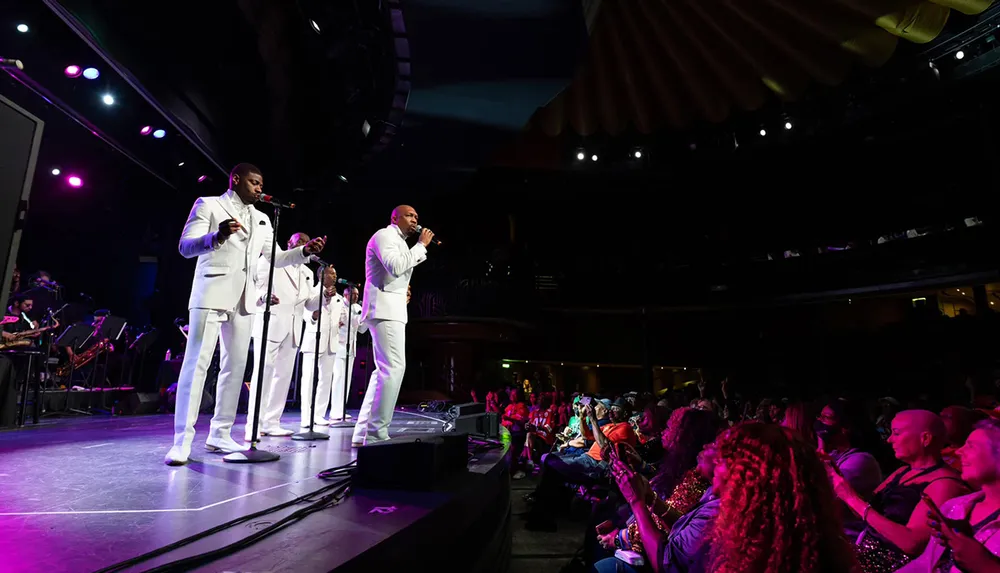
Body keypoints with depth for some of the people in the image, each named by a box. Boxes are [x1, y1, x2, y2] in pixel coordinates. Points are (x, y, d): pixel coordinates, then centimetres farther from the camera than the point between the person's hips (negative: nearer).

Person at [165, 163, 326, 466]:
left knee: (236, 365, 6)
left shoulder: (261, 219, 18)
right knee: (197, 362, -8)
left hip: (243, 299, 6)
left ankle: (220, 435, 14)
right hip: (212, 293, -6)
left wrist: (305, 250, 1)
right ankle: (182, 441, -5)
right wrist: (217, 237, -28)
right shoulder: (208, 204, 2)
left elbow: (275, 257, 18)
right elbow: (185, 246, -8)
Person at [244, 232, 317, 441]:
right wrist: (263, 296, -28)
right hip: (270, 323, -6)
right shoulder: (269, 260, 5)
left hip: (293, 328, 6)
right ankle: (253, 425, -8)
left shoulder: (307, 273, 21)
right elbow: (253, 285, -5)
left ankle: (271, 423, 11)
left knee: (284, 374, 5)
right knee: (263, 371, -11)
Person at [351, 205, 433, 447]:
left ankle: (364, 433, 12)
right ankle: (375, 435, -15)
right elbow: (396, 267, -21)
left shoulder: (398, 241, 26)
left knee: (385, 370, 9)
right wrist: (421, 245, -12)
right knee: (393, 368, -17)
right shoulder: (384, 235, -5)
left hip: (391, 309, 11)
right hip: (384, 309, -11)